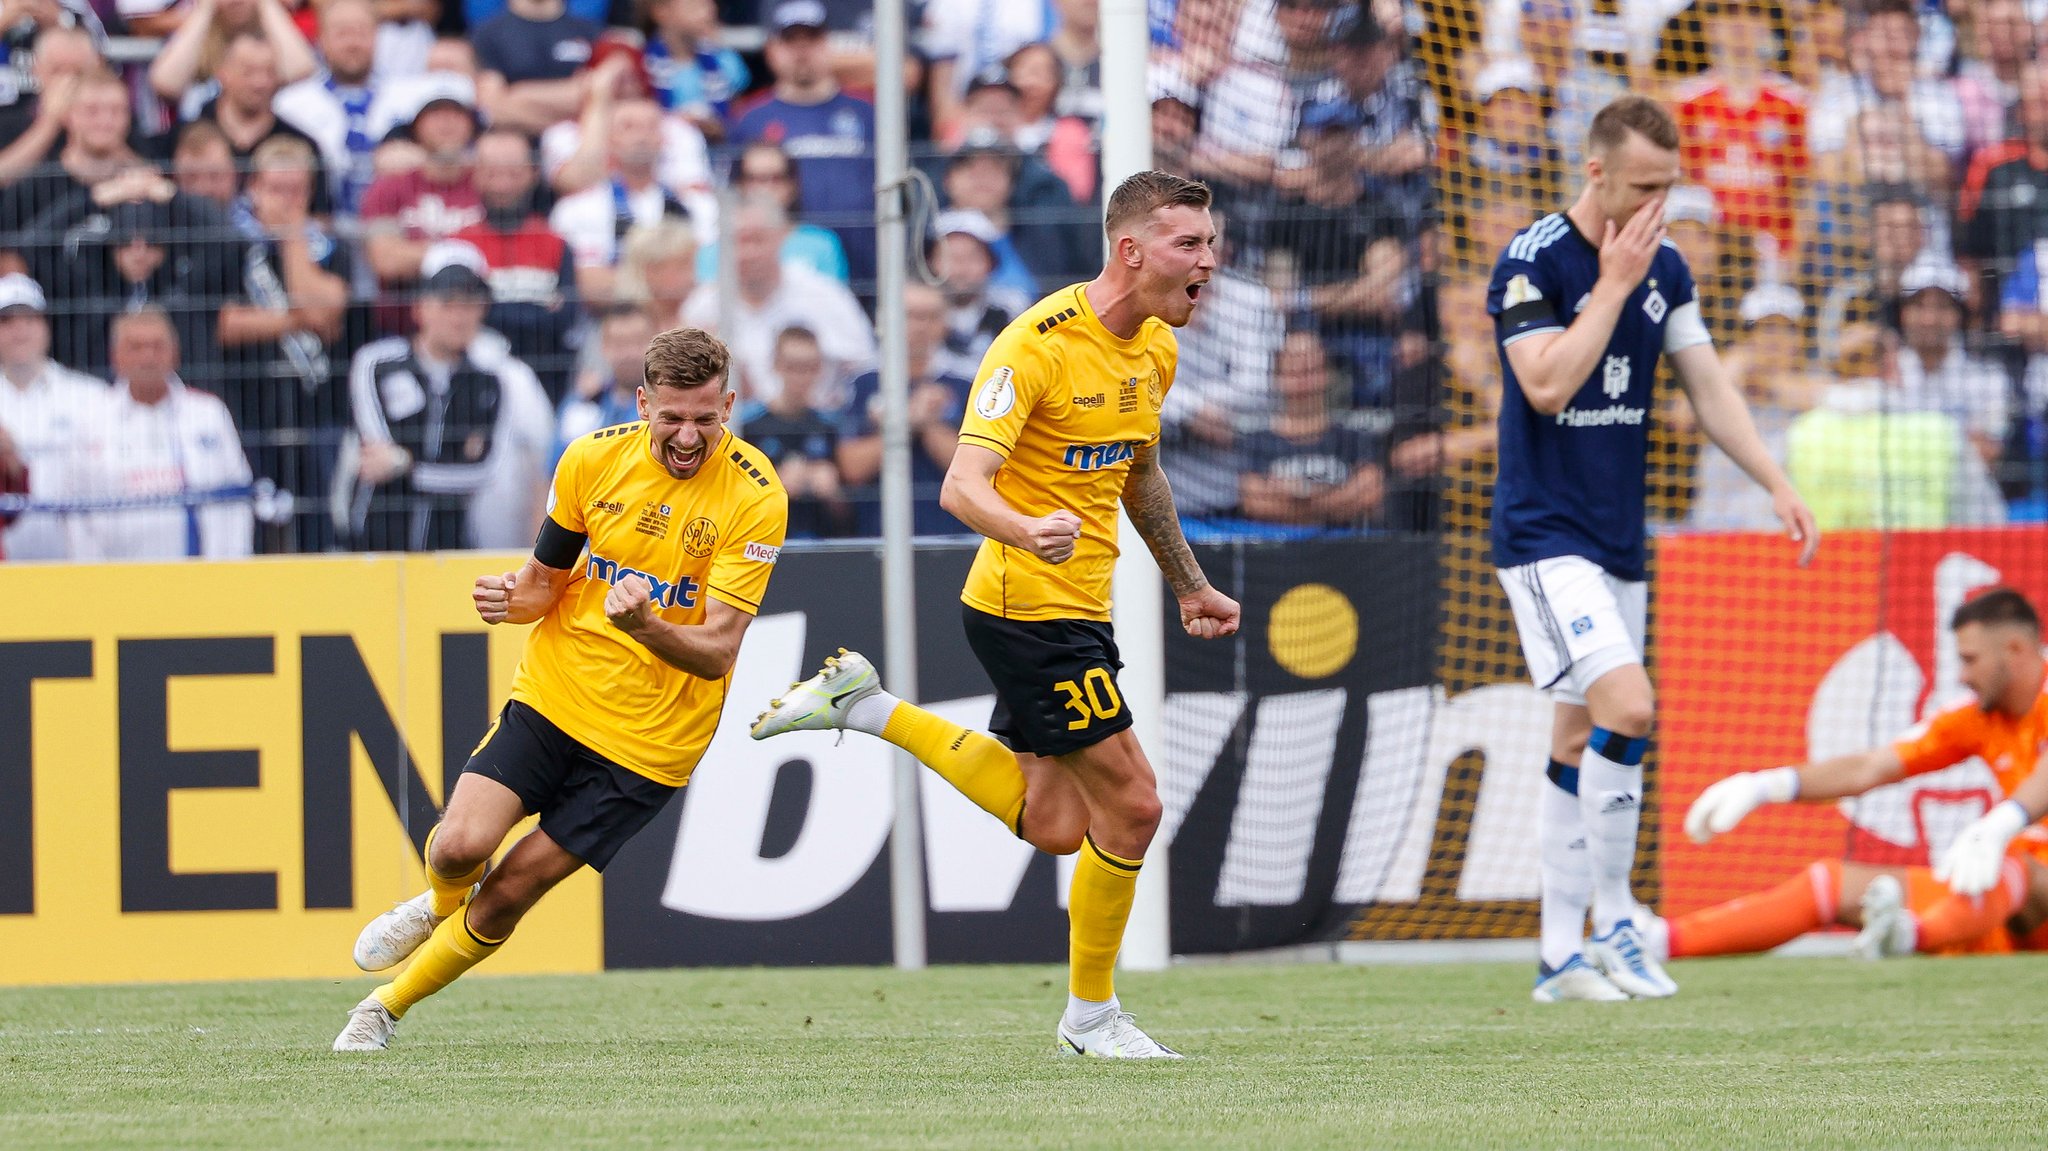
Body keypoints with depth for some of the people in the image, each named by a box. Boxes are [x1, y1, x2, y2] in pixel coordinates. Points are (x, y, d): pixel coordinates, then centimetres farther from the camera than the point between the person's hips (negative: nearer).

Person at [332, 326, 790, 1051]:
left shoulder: (755, 497, -16)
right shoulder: (593, 458, -5)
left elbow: (717, 651, -19)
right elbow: (547, 579, 9)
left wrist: (645, 625, -39)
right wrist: (511, 597, -14)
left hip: (648, 739, -3)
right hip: (554, 692, 3)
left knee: (511, 890, -4)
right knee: (461, 847, -16)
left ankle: (386, 1008, 19)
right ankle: (442, 903, 22)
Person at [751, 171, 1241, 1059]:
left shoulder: (1155, 349, 7)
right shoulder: (1037, 346, -21)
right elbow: (963, 487, -28)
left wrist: (1189, 587, 29)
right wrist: (1027, 532, -48)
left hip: (1075, 610, 9)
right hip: (1027, 608, -9)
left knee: (1053, 826, 10)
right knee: (1130, 805, -6)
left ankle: (866, 708, 21)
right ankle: (1091, 1013, 12)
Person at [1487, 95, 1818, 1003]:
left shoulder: (1664, 267, 7)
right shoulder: (1531, 262, -13)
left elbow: (1708, 389, 12)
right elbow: (1547, 385, -23)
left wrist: (1778, 484, 4)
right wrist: (1614, 284, -19)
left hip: (1617, 538, 7)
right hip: (1544, 532, -7)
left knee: (1582, 741, 9)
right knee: (1627, 707, -21)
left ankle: (1562, 956, 13)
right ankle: (1613, 924, -11)